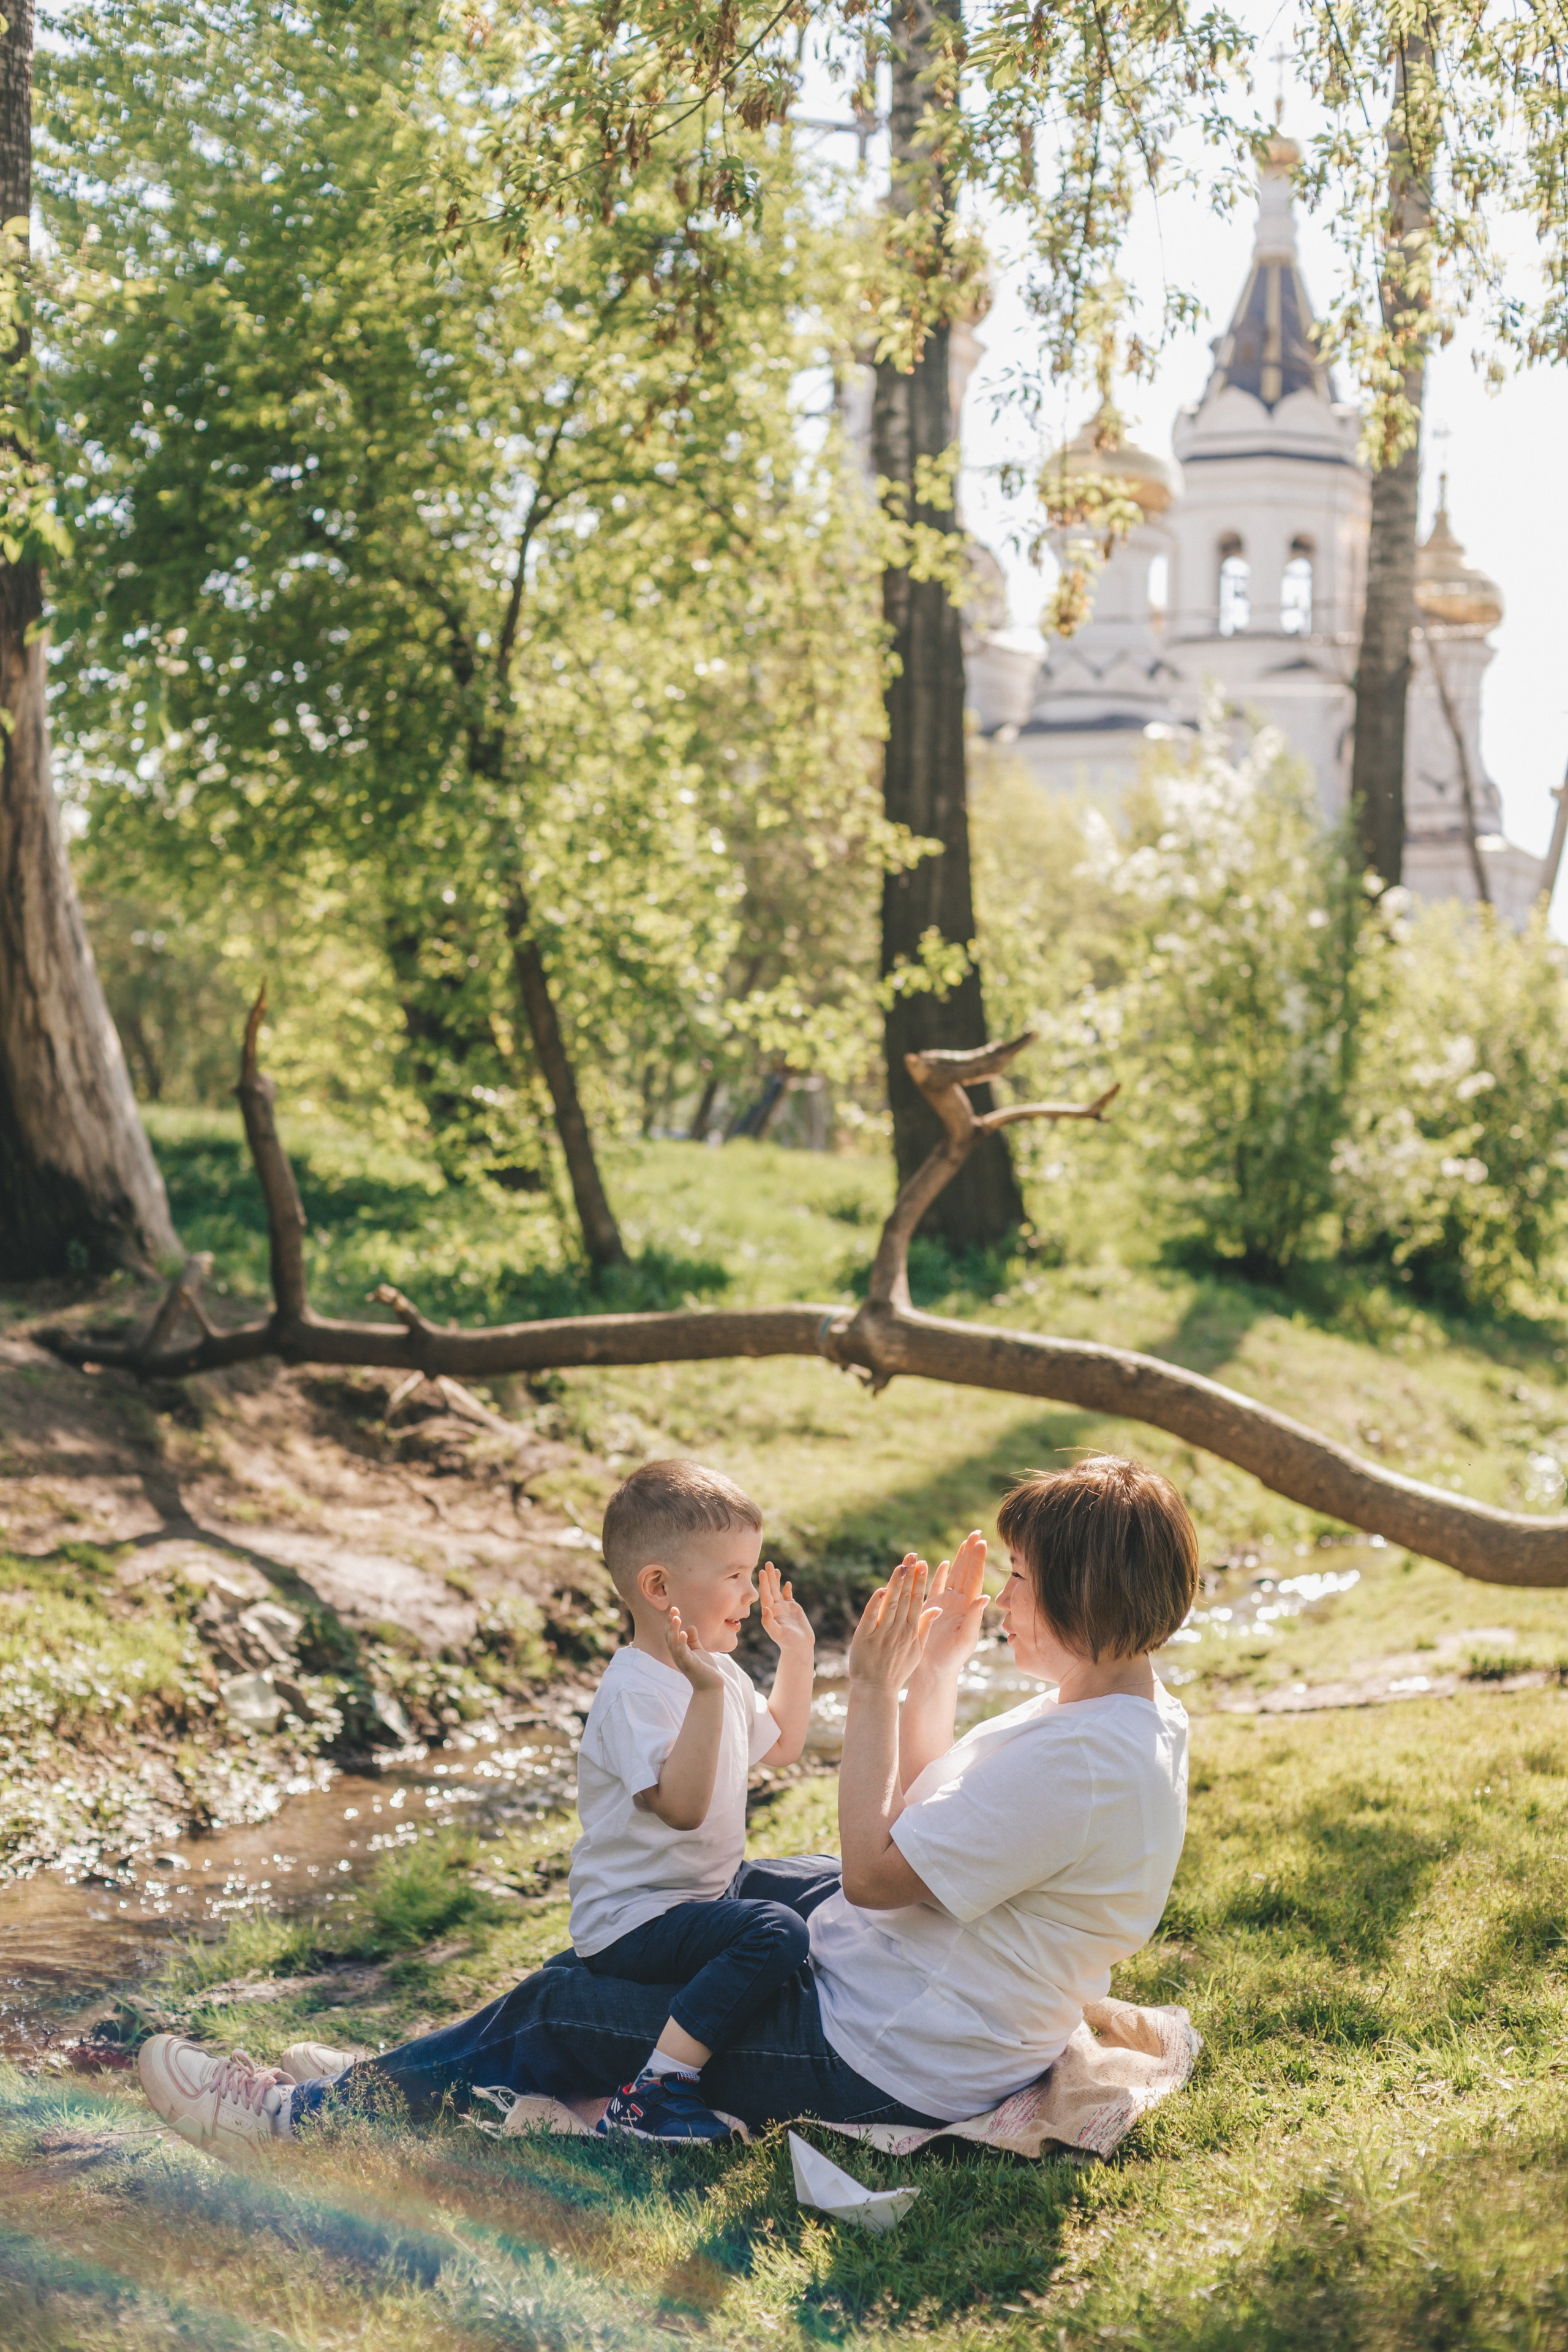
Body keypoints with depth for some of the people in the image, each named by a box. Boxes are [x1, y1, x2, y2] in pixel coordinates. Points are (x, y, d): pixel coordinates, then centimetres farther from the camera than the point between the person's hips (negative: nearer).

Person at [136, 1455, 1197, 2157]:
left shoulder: (1083, 1763, -29)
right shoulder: (1115, 1709, 4)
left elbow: (876, 1873, -25)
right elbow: (924, 1816, 13)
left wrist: (876, 1689, -20)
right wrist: (938, 1669, 3)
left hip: (881, 2068, -10)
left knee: (568, 2010, -1)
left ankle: (314, 2114, 12)